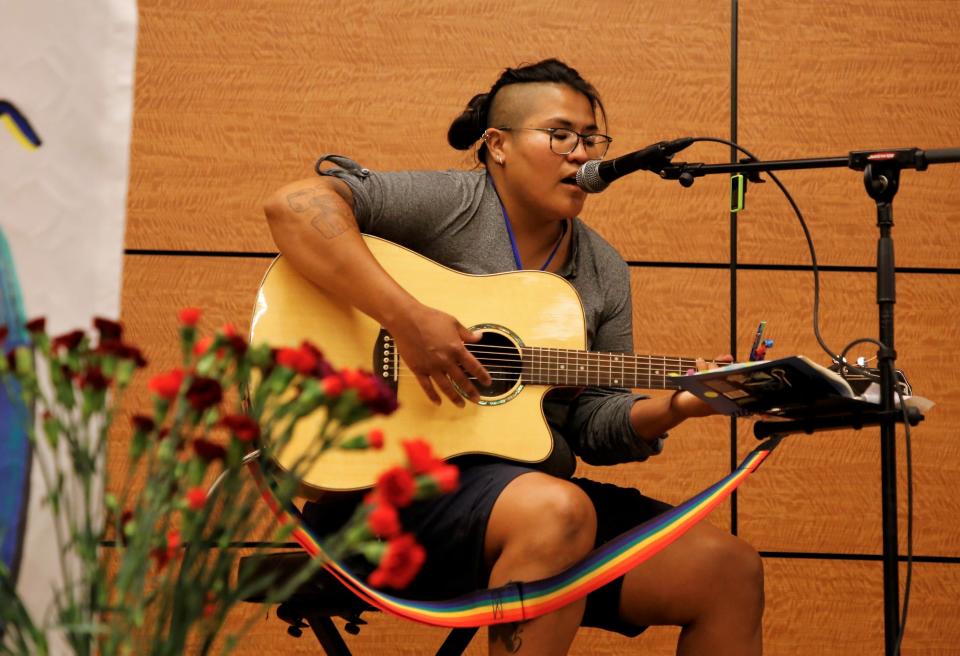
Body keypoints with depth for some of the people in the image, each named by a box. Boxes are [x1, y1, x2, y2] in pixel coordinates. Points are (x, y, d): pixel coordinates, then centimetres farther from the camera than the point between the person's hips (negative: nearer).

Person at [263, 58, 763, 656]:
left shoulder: (605, 272, 14)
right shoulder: (448, 205, -6)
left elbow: (594, 423, 12)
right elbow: (293, 205, -20)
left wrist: (672, 409, -9)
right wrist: (406, 318, -28)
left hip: (535, 482, 7)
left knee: (731, 571, -6)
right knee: (558, 511, -38)